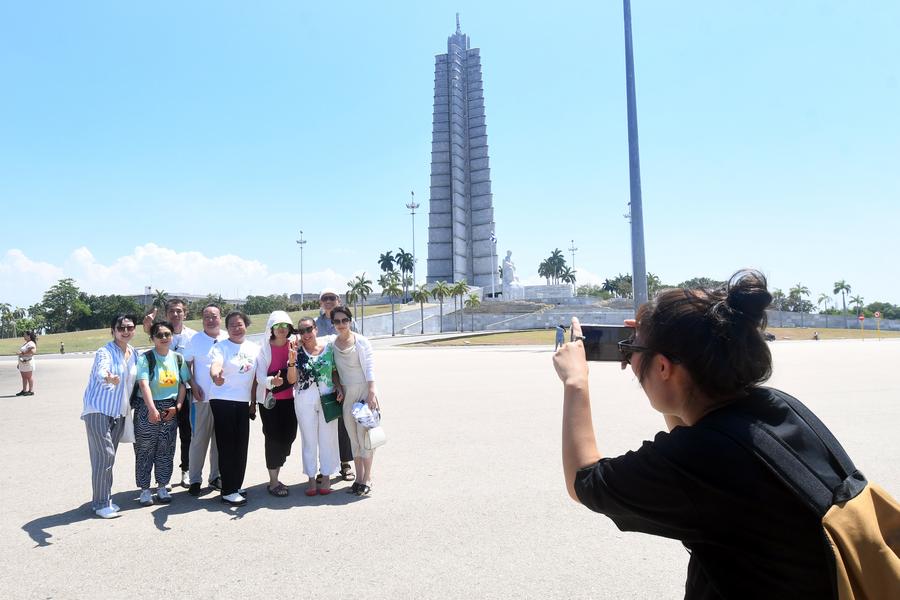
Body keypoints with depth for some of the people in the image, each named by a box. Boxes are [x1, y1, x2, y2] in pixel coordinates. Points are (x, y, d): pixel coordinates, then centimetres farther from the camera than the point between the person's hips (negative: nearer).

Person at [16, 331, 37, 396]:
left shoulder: (31, 343, -10)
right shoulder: (25, 343, 21)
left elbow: (32, 352, -25)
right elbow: (22, 353, 24)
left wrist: (22, 354, -23)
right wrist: (19, 363, 23)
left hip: (28, 362, -9)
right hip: (23, 363, 10)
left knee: (29, 377, -6)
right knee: (24, 377, 10)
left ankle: (31, 391, -3)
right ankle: (24, 390, 13)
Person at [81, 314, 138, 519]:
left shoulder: (133, 353, 6)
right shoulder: (105, 352, -14)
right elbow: (101, 371, -35)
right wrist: (109, 378, -57)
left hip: (119, 412, 6)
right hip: (98, 410, -6)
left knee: (109, 456, 12)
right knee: (104, 455, -9)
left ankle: (104, 499, 23)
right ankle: (100, 503, 0)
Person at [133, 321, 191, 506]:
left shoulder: (178, 358, 5)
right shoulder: (146, 358, -9)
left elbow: (182, 384, 8)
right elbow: (144, 384, -20)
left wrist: (177, 406, -4)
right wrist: (152, 409, -30)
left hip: (170, 409, 4)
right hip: (148, 408, -4)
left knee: (166, 450, 10)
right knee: (145, 450, 3)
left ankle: (162, 487, 22)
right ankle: (145, 489, 15)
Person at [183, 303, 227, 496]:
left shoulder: (228, 339, 3)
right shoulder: (195, 339, 0)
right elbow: (186, 364, 4)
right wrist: (193, 385, -5)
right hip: (202, 397, -2)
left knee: (220, 439, 10)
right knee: (199, 439, 1)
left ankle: (216, 476, 23)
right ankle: (194, 479, 13)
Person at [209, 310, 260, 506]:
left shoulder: (254, 349, 9)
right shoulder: (220, 347, -6)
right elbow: (215, 365, -27)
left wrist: (253, 402, 15)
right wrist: (215, 376, -49)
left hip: (243, 402, 5)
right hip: (222, 401, -5)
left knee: (241, 447, 10)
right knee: (227, 446, -1)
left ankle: (236, 487, 24)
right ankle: (228, 491, 8)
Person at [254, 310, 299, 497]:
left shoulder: (294, 346, 2)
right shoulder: (265, 349, -4)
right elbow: (260, 376, -10)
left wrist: (293, 361, -19)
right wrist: (271, 381, -30)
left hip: (289, 399, 3)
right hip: (269, 400, -3)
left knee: (288, 436, 4)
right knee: (273, 438, -3)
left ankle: (275, 476, 23)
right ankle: (273, 482, 8)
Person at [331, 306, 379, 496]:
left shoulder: (361, 341, -5)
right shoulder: (332, 344, 6)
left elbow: (370, 368, -8)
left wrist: (372, 393, -16)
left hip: (364, 391, -4)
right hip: (346, 394, 4)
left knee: (363, 435, -5)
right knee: (353, 437, 9)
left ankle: (367, 478, 6)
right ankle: (359, 477, 19)